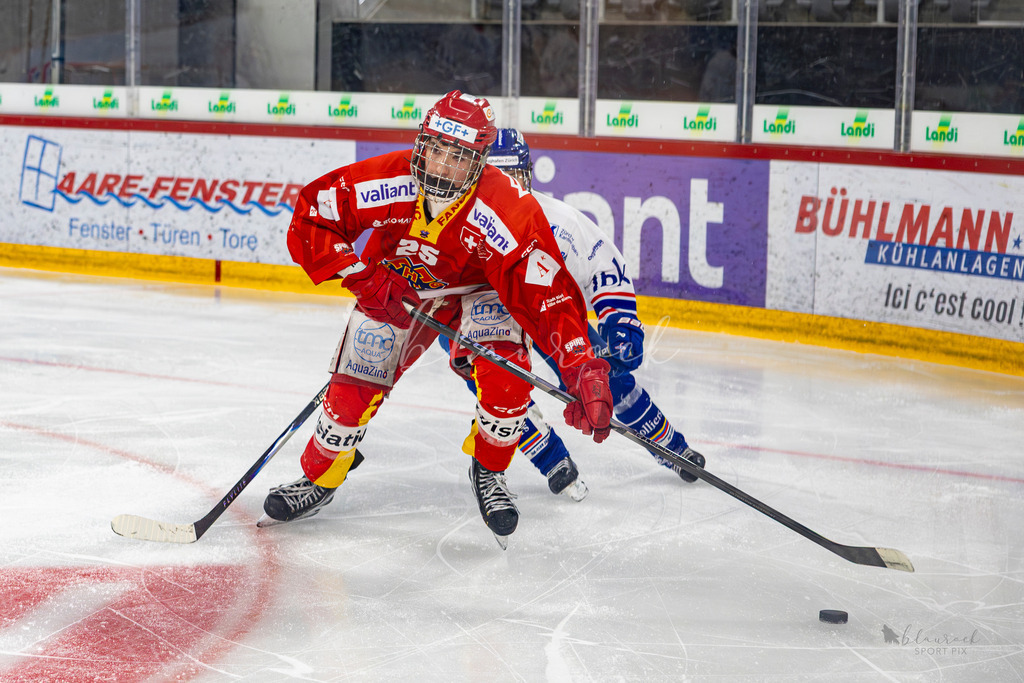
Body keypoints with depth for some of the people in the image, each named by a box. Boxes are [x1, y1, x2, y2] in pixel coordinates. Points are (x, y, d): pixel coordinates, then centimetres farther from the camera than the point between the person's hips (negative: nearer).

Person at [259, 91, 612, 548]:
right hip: (393, 289, 2)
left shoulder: (510, 212, -35)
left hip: (479, 292, -2)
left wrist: (582, 371, -49)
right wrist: (361, 275, -30)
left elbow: (546, 296, -38)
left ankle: (489, 471, 1)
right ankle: (317, 479, 23)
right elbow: (310, 217, -19)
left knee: (507, 376, -27)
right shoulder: (384, 182, -30)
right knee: (353, 390, -5)